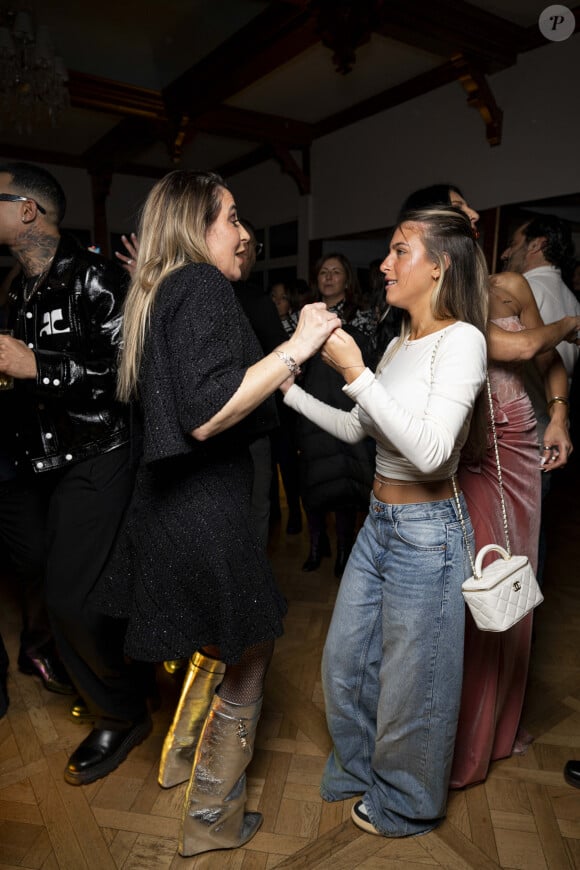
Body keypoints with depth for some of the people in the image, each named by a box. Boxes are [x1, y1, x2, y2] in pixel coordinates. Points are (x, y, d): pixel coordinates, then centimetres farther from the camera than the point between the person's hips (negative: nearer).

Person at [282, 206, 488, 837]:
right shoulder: (399, 343, 9)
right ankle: (360, 769, 50)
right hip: (378, 524, 8)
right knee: (344, 662, 21)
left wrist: (355, 372, -26)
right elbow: (357, 429, 14)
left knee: (410, 684, 13)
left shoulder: (460, 339, -17)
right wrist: (288, 387, 8)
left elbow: (430, 451, -27)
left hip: (426, 531, -8)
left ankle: (406, 803, 43)